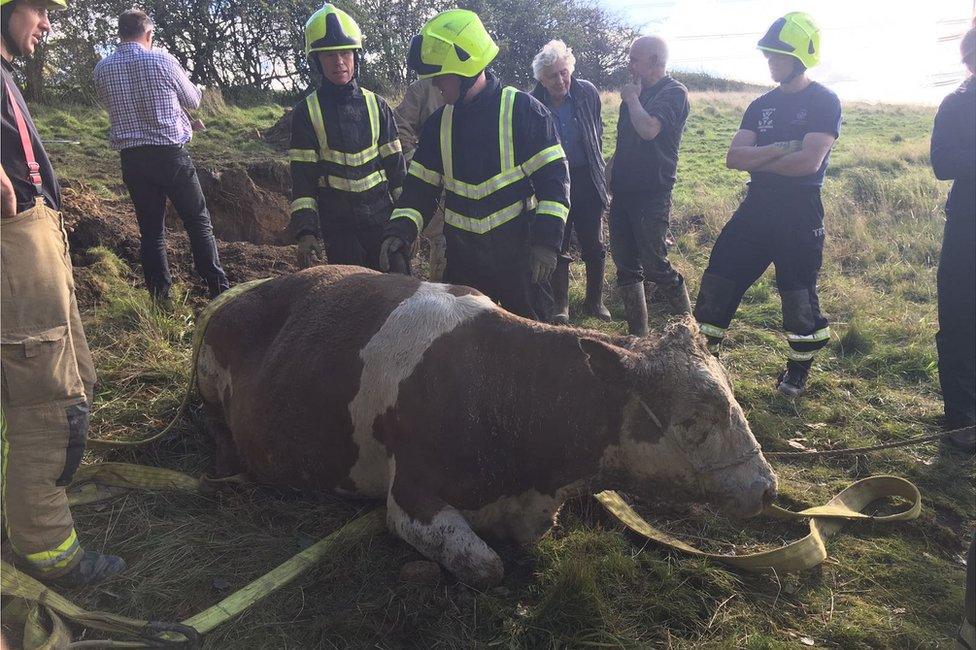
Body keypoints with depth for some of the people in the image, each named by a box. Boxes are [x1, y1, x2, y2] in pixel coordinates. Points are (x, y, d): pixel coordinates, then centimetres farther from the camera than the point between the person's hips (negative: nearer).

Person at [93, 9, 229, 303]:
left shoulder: (102, 69, 3)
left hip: (132, 159, 3)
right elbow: (193, 100, 5)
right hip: (171, 154, -3)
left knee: (151, 230, 9)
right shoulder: (162, 60, -7)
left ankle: (160, 299, 10)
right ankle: (218, 290, 5)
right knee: (199, 223, 6)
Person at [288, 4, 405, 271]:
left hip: (383, 220, 2)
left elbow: (395, 165, 7)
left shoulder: (376, 106, 5)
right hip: (338, 227, -1)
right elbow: (302, 177, -3)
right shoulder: (306, 112, 0)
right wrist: (305, 231, -11)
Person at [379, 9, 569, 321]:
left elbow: (553, 177, -10)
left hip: (518, 255, -5)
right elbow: (420, 186, 10)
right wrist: (400, 231, -6)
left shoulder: (522, 110, -8)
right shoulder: (439, 123, 7)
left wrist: (546, 241, -17)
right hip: (462, 257, 5)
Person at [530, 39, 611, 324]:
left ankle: (594, 301, 26)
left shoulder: (588, 93, -5)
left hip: (587, 180, 2)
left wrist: (597, 166, 14)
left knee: (594, 247, 9)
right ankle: (560, 306, 21)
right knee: (558, 247, 8)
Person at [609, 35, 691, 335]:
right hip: (623, 192, 8)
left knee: (655, 266, -6)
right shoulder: (639, 92, 15)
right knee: (626, 266, 9)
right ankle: (637, 333, 19)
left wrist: (632, 98, -11)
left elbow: (648, 129, -27)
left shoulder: (674, 93, -9)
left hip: (652, 196, -8)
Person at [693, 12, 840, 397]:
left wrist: (757, 160, -8)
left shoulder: (824, 103, -5)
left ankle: (799, 370, 25)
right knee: (719, 278, 1)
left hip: (800, 213, -5)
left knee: (798, 293, 4)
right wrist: (779, 151, -15)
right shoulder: (762, 106, 11)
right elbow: (733, 157, -1)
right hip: (757, 207, 6)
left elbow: (809, 161, -19)